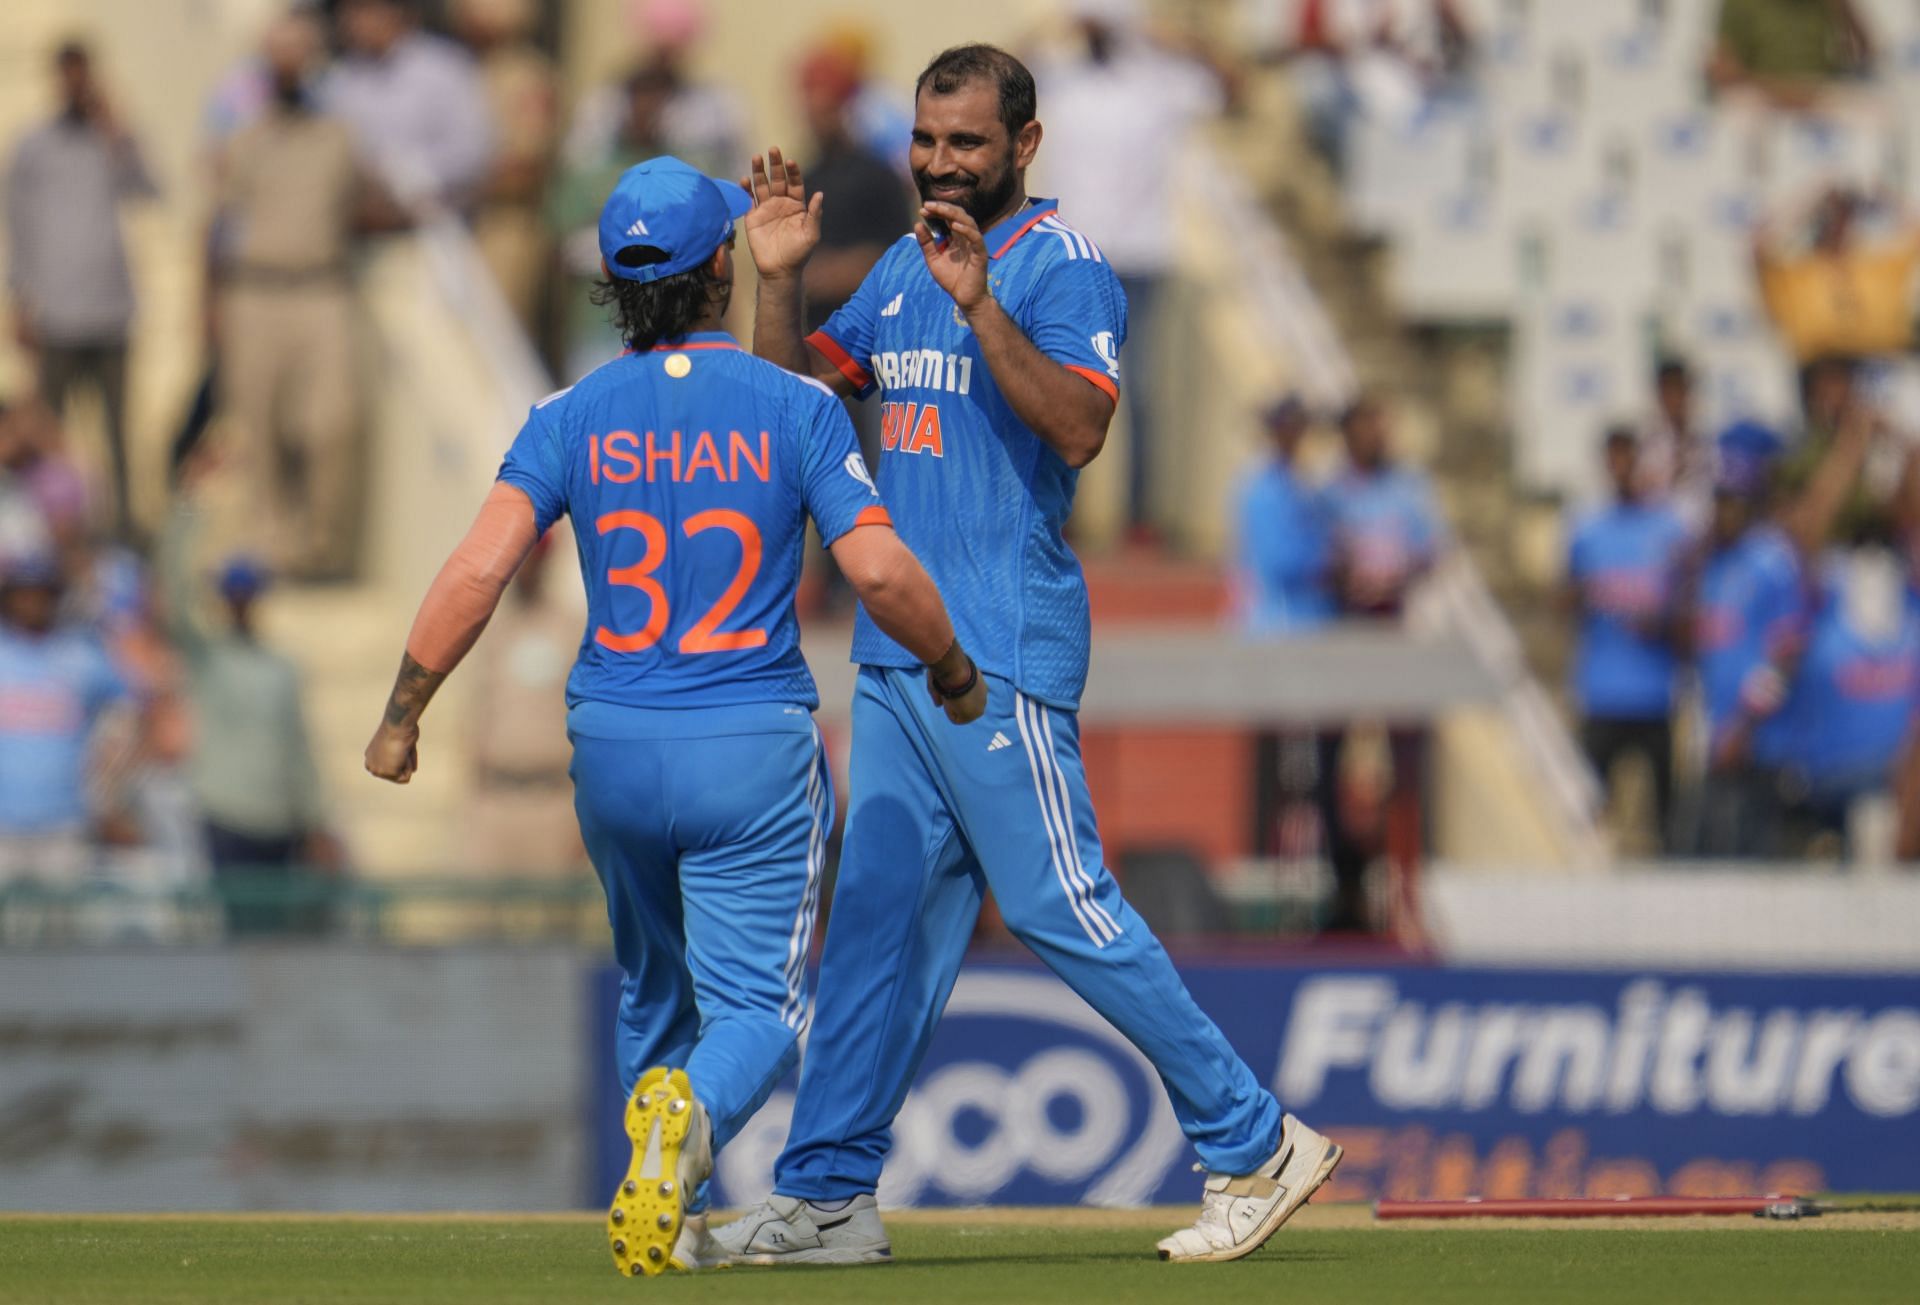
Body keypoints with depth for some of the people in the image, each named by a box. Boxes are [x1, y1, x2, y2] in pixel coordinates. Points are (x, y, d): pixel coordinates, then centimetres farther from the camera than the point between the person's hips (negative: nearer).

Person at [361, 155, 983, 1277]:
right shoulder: (793, 406, -6)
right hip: (754, 756, -3)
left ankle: (675, 1222, 23)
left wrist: (403, 713, -3)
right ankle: (693, 1108, -33)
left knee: (655, 992, 24)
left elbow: (480, 568, -10)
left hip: (612, 751, 3)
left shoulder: (575, 418, 0)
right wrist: (954, 671, 5)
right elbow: (879, 568, -13)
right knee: (759, 1007, 0)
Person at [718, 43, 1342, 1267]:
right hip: (895, 647, 8)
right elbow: (800, 384, 22)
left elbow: (1080, 429, -21)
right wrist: (780, 278, 5)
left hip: (1003, 646, -8)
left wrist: (979, 305, -28)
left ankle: (1256, 1146, -2)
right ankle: (828, 1195, 8)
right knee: (880, 913, 7)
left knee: (1061, 907, -9)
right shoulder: (905, 270, 17)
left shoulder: (1059, 264, -8)